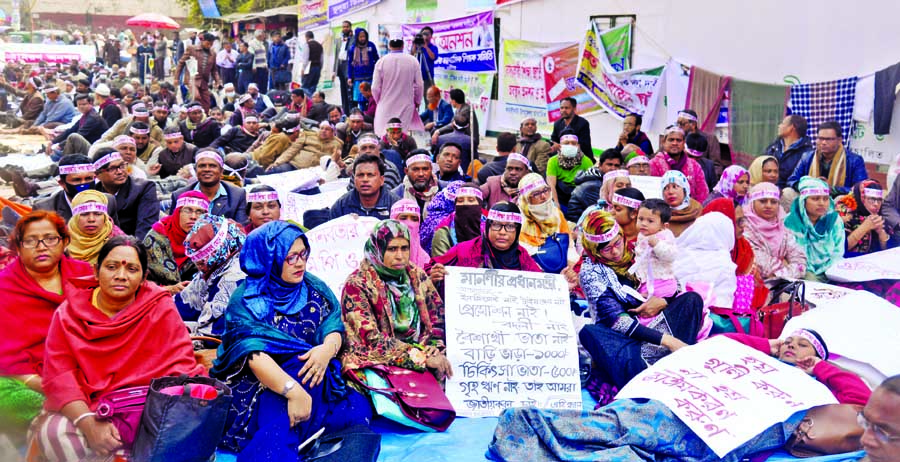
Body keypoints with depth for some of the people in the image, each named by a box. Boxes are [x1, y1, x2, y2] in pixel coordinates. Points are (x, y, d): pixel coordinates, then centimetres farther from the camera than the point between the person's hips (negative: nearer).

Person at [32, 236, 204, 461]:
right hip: (83, 409, 1)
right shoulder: (69, 312, 0)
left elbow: (180, 366, -7)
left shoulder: (160, 308, -4)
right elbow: (59, 375, -8)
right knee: (52, 433, -29)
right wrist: (89, 423, -24)